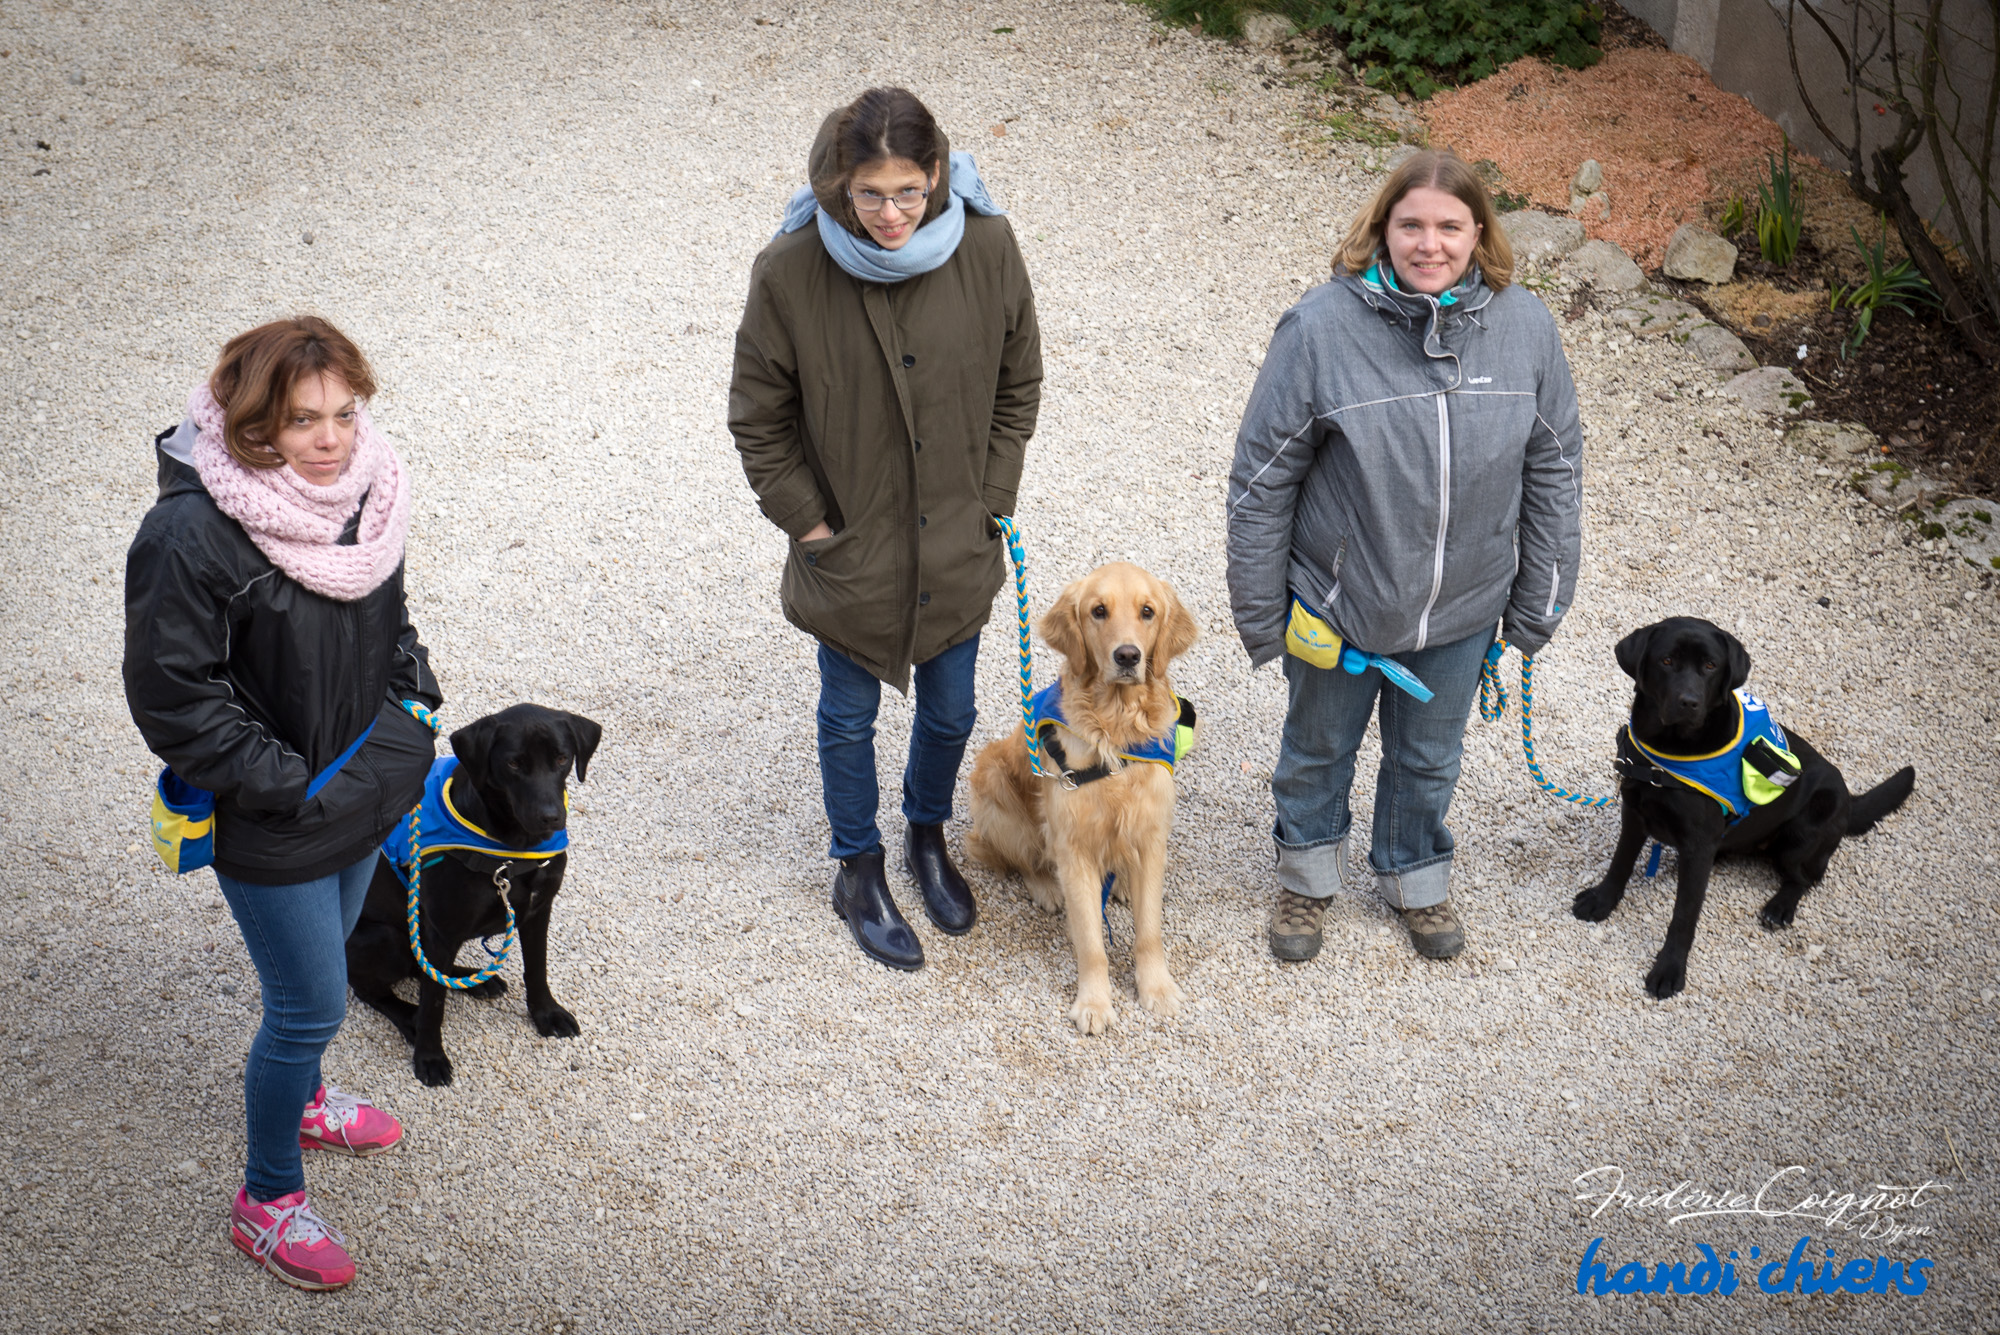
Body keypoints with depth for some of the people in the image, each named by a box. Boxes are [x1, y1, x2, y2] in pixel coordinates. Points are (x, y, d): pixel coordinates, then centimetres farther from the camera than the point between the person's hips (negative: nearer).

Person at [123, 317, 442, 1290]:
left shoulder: (365, 491, -5)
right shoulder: (193, 534, -28)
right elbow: (169, 695, -23)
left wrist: (410, 696, 4)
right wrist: (283, 784, -20)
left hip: (360, 788, 7)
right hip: (270, 820, -7)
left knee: (324, 955, 27)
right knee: (312, 1006, 2)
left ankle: (297, 1096, 56)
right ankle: (267, 1200, 24)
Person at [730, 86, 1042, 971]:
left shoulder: (987, 249, -14)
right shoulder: (790, 272, -20)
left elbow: (1018, 385, 1)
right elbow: (759, 418, -7)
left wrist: (990, 502, 0)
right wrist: (808, 522, -6)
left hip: (957, 549, 2)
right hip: (847, 551, -2)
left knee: (950, 712, 19)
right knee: (850, 717, 15)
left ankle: (928, 837, 47)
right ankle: (858, 871, 39)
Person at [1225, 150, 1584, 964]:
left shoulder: (1524, 327, -12)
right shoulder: (1322, 327, -22)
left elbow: (1554, 469, 0)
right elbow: (1262, 478, -13)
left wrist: (1539, 601, 3)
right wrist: (1258, 612, -9)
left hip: (1462, 613, 2)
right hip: (1337, 606, -2)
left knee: (1428, 758, 25)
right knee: (1318, 751, 23)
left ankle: (1417, 879, 52)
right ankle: (1308, 877, 50)